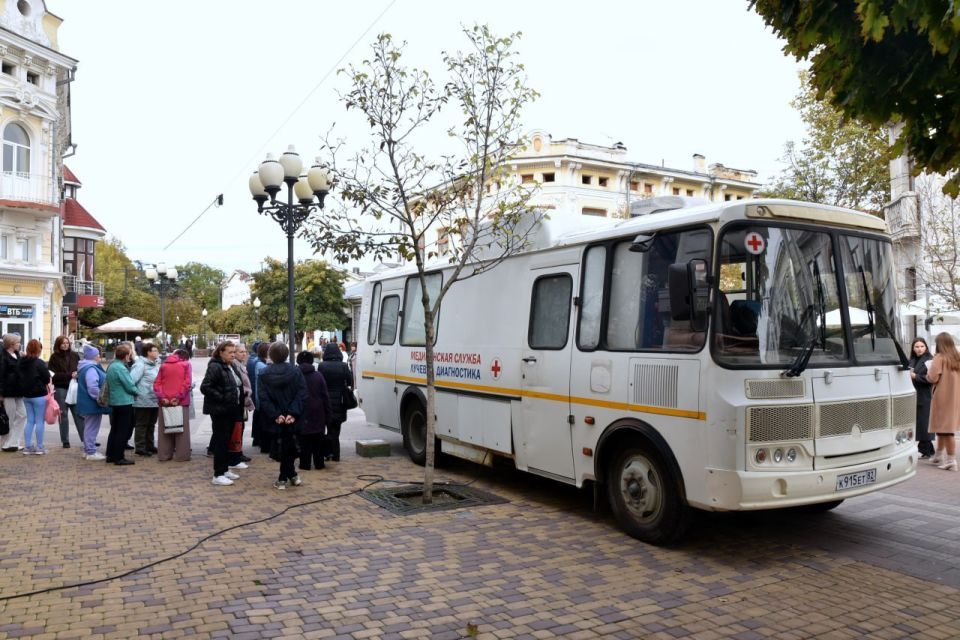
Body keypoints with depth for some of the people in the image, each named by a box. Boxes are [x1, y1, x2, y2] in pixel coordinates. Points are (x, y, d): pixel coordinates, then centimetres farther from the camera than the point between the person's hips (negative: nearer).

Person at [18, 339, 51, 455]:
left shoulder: (21, 362, 5)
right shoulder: (39, 363, -16)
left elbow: (19, 376, 12)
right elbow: (47, 378, -13)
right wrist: (46, 384, 6)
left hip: (26, 395, 7)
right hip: (39, 395, -7)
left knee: (30, 421, 13)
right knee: (39, 421, 1)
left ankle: (28, 446, 13)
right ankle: (40, 447, 5)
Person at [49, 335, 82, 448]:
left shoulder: (75, 355, 7)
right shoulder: (54, 357, 0)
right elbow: (53, 374, -8)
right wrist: (70, 375, -16)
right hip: (61, 389, -1)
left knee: (79, 414, 1)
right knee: (63, 415, 6)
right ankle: (65, 441, 14)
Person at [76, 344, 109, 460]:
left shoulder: (86, 367, 14)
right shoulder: (91, 369, -21)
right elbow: (93, 388, -28)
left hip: (88, 403, 11)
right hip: (92, 404, -11)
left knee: (89, 427, 18)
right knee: (92, 428, -4)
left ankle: (87, 450, 26)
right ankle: (91, 452, 1)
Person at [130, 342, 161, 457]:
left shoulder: (156, 364, 12)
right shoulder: (140, 365, -13)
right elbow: (131, 380, -21)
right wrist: (135, 392, -20)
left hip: (154, 401, 8)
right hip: (143, 402, -8)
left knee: (151, 425, 17)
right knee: (141, 425, 1)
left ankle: (149, 446, 28)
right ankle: (140, 448, 9)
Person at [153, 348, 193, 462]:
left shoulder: (163, 365, 14)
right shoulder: (186, 364, 4)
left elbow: (157, 383, 3)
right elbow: (187, 383, -10)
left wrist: (161, 397, -6)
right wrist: (179, 397, -12)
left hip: (164, 401, 3)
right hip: (181, 401, -3)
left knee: (164, 428, 10)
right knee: (181, 428, 1)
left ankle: (164, 455, 13)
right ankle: (182, 455, 1)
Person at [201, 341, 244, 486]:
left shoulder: (231, 367, 12)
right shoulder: (215, 367, -15)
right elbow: (205, 387, -22)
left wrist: (239, 406, 11)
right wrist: (221, 398, -21)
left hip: (231, 409, 9)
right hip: (220, 410, -9)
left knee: (226, 440, 15)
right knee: (221, 441, -5)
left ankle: (224, 469, 25)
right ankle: (218, 475, 1)